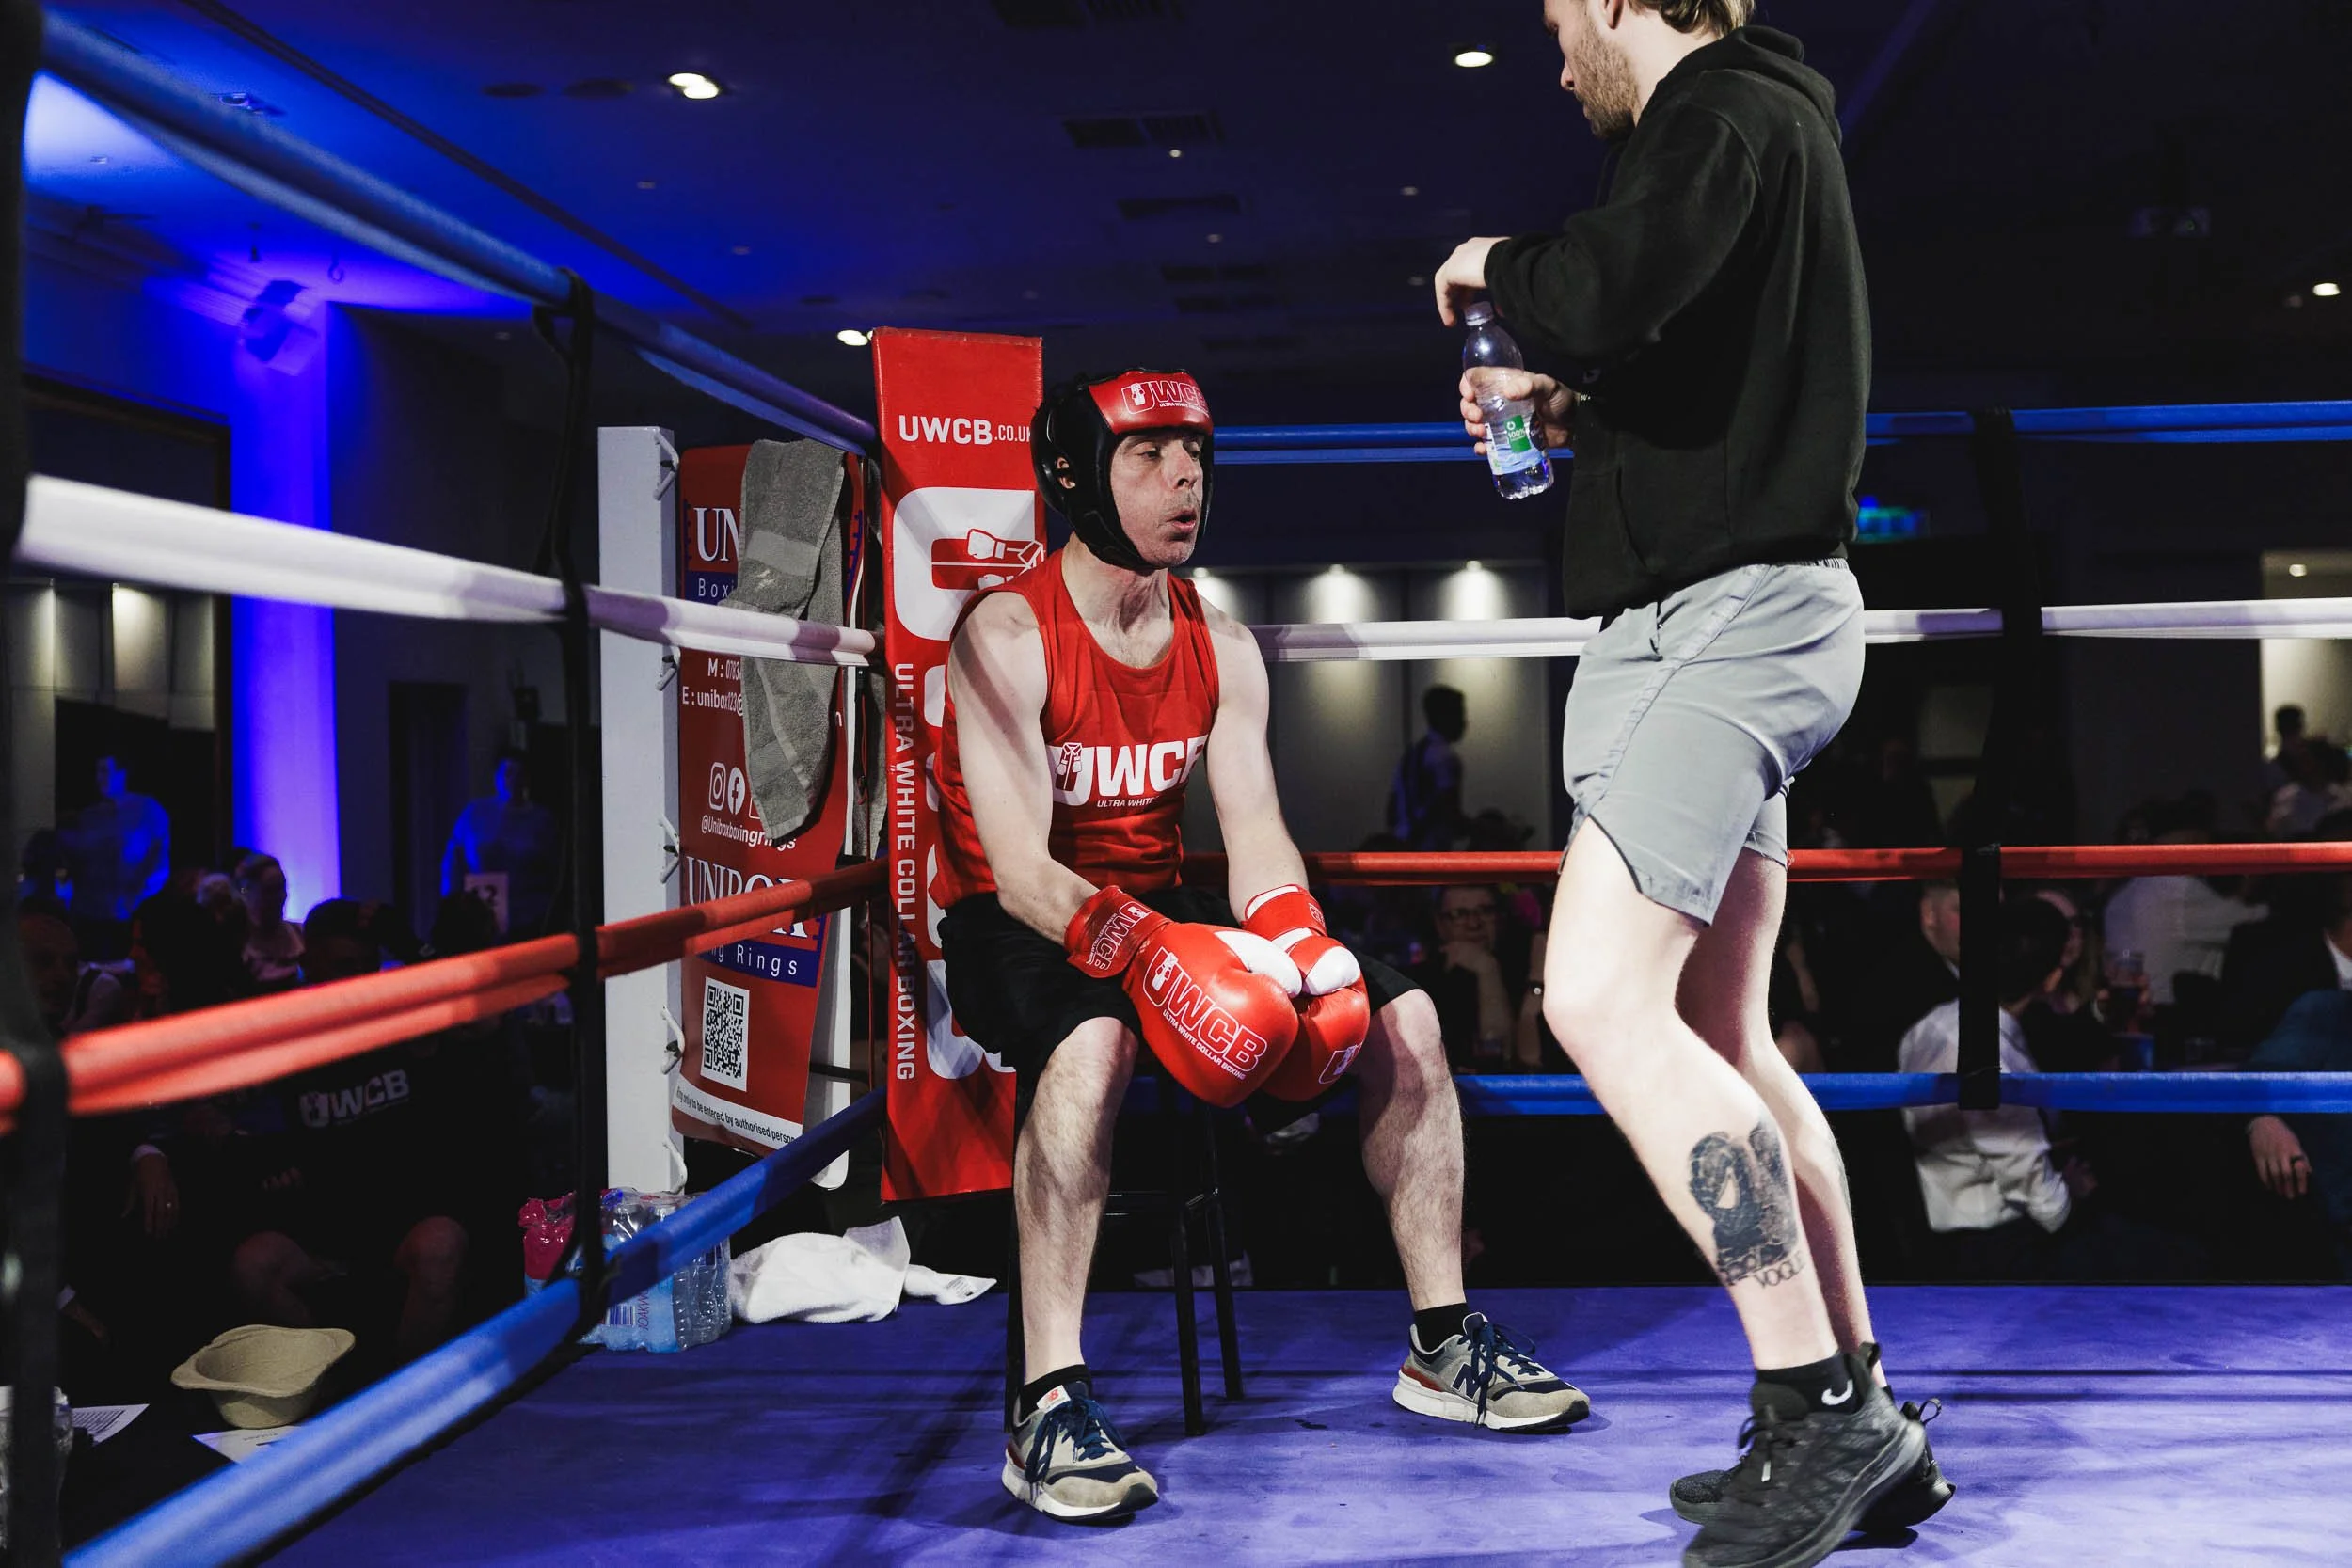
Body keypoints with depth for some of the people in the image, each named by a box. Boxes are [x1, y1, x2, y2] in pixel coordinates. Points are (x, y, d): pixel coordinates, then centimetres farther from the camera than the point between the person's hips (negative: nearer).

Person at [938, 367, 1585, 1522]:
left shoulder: (1220, 645, 4)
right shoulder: (1007, 635, -15)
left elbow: (1256, 830, -4)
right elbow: (1020, 867, -25)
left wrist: (1296, 940, -25)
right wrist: (1145, 948, -41)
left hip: (1164, 908, 7)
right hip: (1017, 930, -6)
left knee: (1399, 1013, -7)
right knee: (1093, 1040, -40)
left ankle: (1442, 1345, 6)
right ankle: (1049, 1413, -33)